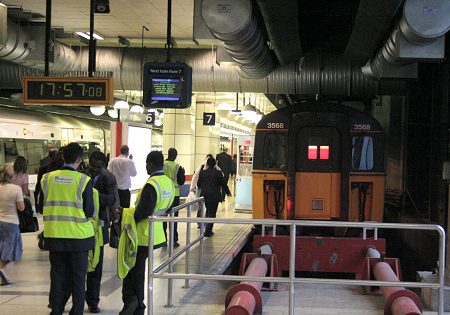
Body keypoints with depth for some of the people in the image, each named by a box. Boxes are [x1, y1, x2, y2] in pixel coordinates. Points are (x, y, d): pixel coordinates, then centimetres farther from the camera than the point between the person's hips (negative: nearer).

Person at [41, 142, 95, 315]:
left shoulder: (47, 178, -2)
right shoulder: (84, 180, -12)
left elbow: (42, 206, 7)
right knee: (77, 277, 10)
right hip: (78, 235, -3)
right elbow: (89, 211, -9)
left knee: (58, 275, 14)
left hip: (53, 234, 3)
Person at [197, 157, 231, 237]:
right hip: (214, 196, -4)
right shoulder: (218, 173, -8)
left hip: (204, 195, 4)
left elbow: (199, 184, 8)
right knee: (212, 213, 2)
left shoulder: (202, 172, 1)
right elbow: (223, 184, -1)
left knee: (208, 211, 20)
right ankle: (207, 231, -3)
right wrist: (228, 192, 16)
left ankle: (208, 230, 23)